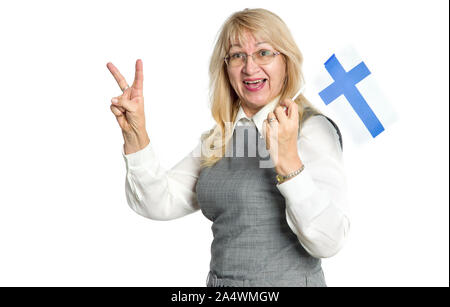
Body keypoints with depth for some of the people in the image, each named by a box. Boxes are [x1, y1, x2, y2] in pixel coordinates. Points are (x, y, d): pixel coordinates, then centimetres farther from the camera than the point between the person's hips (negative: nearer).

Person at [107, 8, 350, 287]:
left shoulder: (313, 129, -15)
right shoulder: (218, 138, 6)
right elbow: (159, 204, -1)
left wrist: (288, 162, -33)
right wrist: (136, 135, -12)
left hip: (289, 280, -5)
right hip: (219, 280, 6)